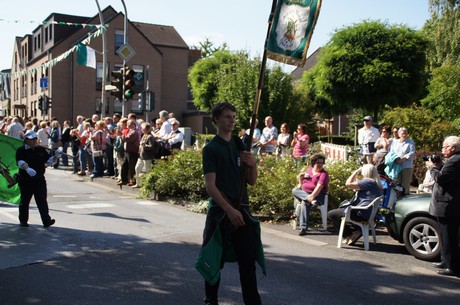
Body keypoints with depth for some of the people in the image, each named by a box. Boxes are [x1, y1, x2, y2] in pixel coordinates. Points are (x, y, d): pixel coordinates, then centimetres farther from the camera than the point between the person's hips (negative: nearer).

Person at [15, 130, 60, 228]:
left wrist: (56, 156, -11)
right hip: (26, 180, -2)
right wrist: (27, 168, -41)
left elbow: (49, 161, 9)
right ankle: (23, 221, 24)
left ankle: (46, 221, -5)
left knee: (42, 201, -2)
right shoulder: (21, 150, -5)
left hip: (40, 180, 3)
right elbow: (20, 162, -22)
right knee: (25, 201, 9)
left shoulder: (41, 149, 8)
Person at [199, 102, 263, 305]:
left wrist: (252, 164, -9)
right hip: (220, 211, -4)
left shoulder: (240, 144, 10)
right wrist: (229, 210, -21)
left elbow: (252, 181, 12)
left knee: (248, 260, 4)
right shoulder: (211, 148, -6)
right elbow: (210, 185, -13)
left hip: (242, 209, 4)